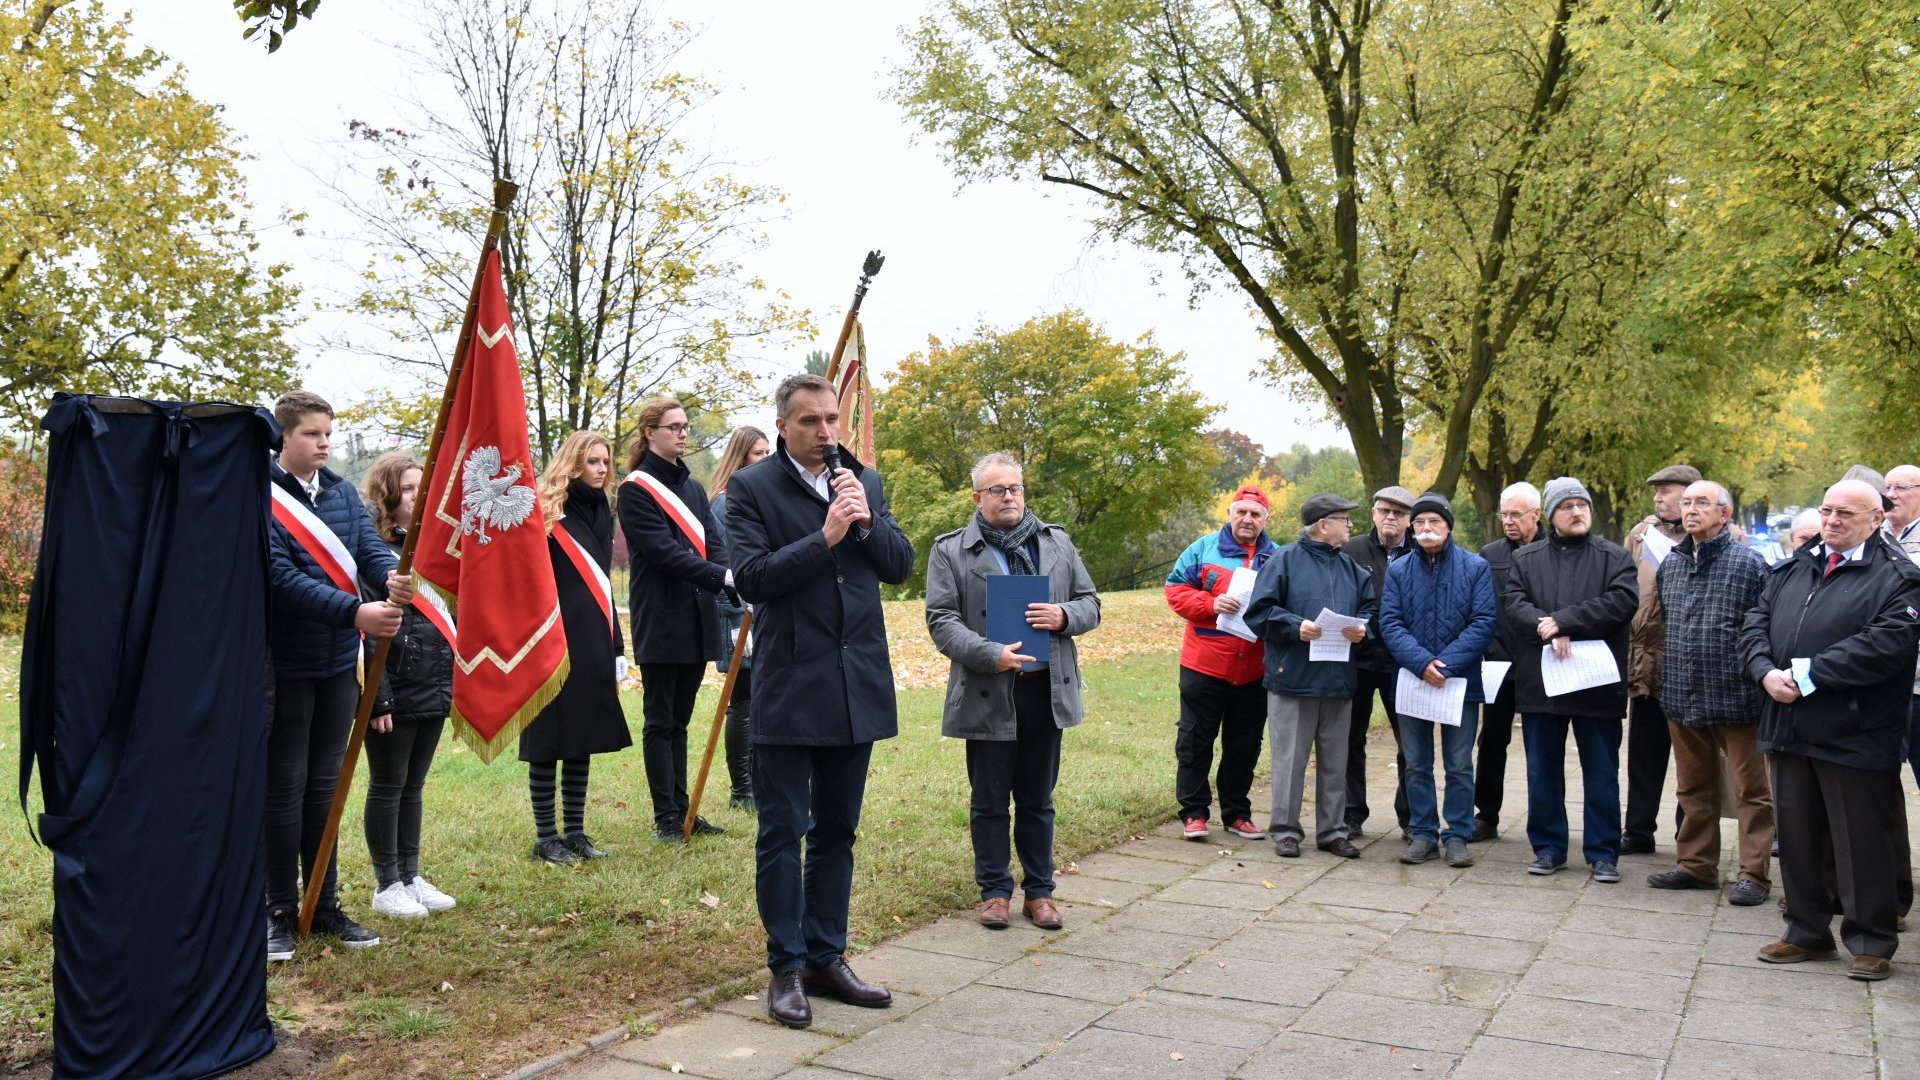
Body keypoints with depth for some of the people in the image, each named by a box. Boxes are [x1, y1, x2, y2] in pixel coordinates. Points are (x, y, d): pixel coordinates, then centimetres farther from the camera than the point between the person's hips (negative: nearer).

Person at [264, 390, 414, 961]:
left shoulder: (344, 493, 7)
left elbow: (370, 550, -3)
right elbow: (282, 577, -20)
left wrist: (393, 578, -27)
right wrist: (355, 612, -30)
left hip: (339, 660, 5)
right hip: (285, 663, -5)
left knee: (325, 784, 13)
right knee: (284, 785, 4)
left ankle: (324, 903, 23)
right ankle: (280, 909, 16)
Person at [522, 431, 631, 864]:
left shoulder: (601, 512, 15)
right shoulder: (547, 512, -7)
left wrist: (616, 646, 18)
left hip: (592, 645, 7)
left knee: (582, 743, 11)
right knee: (548, 745, 2)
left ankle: (575, 832, 20)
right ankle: (545, 837, 12)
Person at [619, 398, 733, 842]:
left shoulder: (693, 488, 15)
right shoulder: (636, 489, -7)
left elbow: (713, 544, 5)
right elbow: (665, 552, -17)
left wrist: (737, 576, -15)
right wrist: (723, 576, -26)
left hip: (697, 618, 6)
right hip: (660, 621, -6)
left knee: (679, 720, 13)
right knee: (660, 721, 1)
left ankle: (682, 811, 19)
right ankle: (666, 817, 8)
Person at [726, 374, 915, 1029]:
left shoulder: (865, 481, 11)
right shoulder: (751, 488, -4)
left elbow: (900, 567, 7)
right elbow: (752, 578, -14)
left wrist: (866, 520, -9)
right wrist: (825, 537, -19)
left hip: (857, 687, 5)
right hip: (790, 687, -5)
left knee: (836, 830, 13)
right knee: (782, 832, 3)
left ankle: (827, 958, 25)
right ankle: (786, 968, 15)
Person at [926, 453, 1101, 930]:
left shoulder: (1057, 543, 10)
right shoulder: (950, 550, -1)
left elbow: (1090, 603, 13)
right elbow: (942, 621, -8)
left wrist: (1065, 616, -10)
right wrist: (991, 654, -21)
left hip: (1046, 691, 3)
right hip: (987, 695, -3)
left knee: (1038, 800, 13)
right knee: (989, 801, 9)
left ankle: (1039, 891, 26)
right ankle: (994, 890, 23)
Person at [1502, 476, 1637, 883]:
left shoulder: (1614, 556, 4)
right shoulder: (1526, 558, 10)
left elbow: (1623, 601, -12)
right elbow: (1512, 604, -4)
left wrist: (1562, 620, -16)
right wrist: (1548, 630, -20)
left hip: (1598, 682, -2)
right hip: (1539, 682, 2)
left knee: (1602, 774, 6)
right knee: (1543, 772, 10)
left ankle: (1603, 853, 16)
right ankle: (1548, 847, 21)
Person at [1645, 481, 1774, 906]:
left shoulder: (1748, 563, -8)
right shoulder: (1671, 563, 10)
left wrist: (1761, 681, -11)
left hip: (1735, 697, -6)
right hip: (1683, 697, 6)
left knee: (1750, 790, 4)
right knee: (1693, 788, 16)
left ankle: (1754, 874, 13)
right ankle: (1696, 865, 26)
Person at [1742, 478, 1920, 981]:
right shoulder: (1791, 570, 15)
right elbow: (1755, 624, 10)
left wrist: (1807, 674, -18)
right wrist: (1766, 672, -9)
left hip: (1854, 736, -6)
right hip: (1789, 728, 6)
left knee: (1862, 843, 3)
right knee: (1797, 836, 14)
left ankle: (1872, 942, 18)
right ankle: (1807, 932, 27)